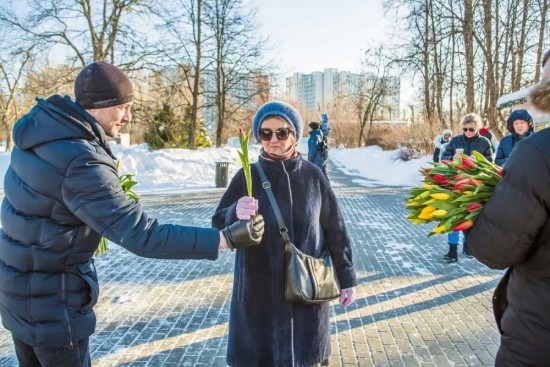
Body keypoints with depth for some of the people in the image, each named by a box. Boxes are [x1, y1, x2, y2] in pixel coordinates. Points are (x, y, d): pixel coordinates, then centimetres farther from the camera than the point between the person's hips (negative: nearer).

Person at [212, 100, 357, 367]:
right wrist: (235, 214, -28)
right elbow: (218, 225, -6)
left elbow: (335, 229, 3)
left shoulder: (313, 176, -2)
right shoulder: (247, 177, -4)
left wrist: (346, 278, 6)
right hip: (259, 292, 0)